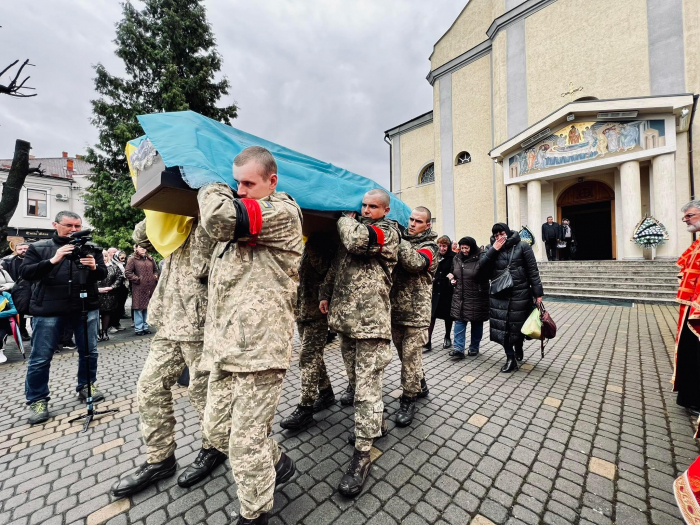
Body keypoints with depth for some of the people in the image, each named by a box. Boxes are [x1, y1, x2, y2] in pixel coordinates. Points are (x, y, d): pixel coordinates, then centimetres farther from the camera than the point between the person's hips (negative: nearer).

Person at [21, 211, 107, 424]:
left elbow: (103, 274, 4)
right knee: (40, 358, 6)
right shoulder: (38, 247, 4)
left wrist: (94, 267, -19)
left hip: (86, 308, 1)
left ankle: (87, 385, 28)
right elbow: (25, 273, -5)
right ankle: (37, 400, 22)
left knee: (89, 351, 10)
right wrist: (52, 261, -20)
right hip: (48, 310, -1)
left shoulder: (91, 248, 6)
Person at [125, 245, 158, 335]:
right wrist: (137, 279, -10)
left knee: (148, 308, 10)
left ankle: (146, 327, 20)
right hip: (139, 288, -4)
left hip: (150, 288, 5)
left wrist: (155, 277, 6)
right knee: (139, 308, 0)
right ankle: (138, 328, 9)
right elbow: (127, 272, -6)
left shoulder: (150, 259, 14)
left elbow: (156, 270, 22)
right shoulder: (133, 259, -1)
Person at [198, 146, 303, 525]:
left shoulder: (283, 212, -8)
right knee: (215, 424, 22)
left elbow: (221, 217, -20)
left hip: (259, 346, -9)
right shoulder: (239, 211, 19)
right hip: (224, 344, 10)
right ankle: (278, 462, 45)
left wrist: (212, 190, -2)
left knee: (246, 443, 3)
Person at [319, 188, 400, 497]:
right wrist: (326, 293, 14)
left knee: (366, 387, -2)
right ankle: (376, 424, 42)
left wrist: (346, 218, -3)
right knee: (356, 380, 20)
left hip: (371, 321, -7)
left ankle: (362, 456, 13)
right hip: (344, 317, 8)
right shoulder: (353, 227, 18)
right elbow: (336, 264, 23)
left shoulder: (388, 231, -3)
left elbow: (357, 240, -23)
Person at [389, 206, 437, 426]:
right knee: (405, 354, 18)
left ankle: (408, 401, 18)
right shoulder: (402, 240, 13)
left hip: (416, 311, -5)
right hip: (395, 309, 6)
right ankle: (420, 386, 40)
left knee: (410, 356, 1)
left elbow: (414, 263, -25)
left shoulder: (429, 247, -4)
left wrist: (399, 238, -22)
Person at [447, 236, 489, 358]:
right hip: (460, 296, 4)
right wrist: (452, 279, 4)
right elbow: (453, 273, 21)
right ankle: (459, 348, 0)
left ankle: (474, 347, 26)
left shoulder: (480, 258, -12)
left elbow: (486, 276, -11)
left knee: (476, 322, 10)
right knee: (459, 321, -2)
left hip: (476, 297, -4)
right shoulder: (456, 258, 7)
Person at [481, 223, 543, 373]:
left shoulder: (522, 246, -3)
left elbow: (533, 271, -4)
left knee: (518, 324, 11)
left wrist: (538, 292, -7)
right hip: (499, 295, 2)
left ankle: (518, 348, 40)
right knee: (502, 325, -1)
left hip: (520, 294, -2)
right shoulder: (491, 248, 6)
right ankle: (510, 358, 13)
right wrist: (494, 250, -14)